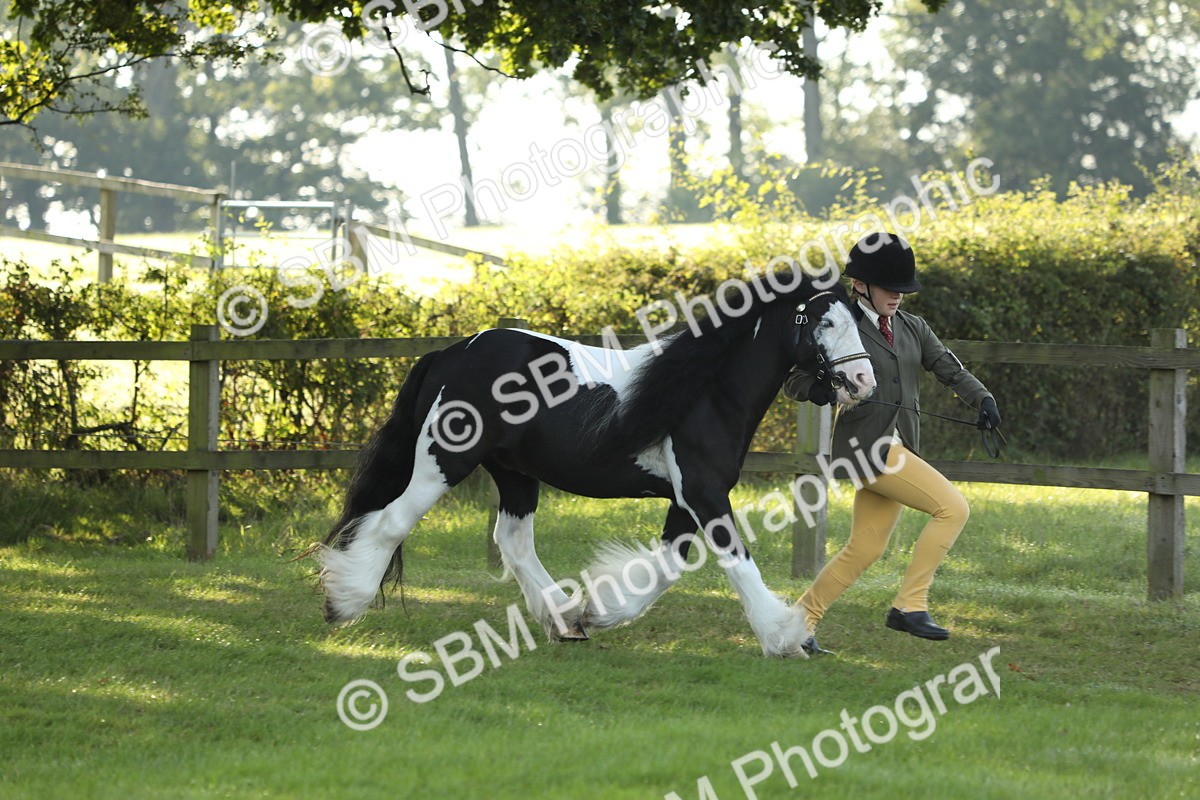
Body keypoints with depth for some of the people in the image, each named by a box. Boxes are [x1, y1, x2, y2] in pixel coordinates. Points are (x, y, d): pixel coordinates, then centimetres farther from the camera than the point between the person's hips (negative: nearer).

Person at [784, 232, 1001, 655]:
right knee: (953, 507, -17)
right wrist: (818, 389, -27)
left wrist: (982, 399, -12)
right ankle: (909, 604, -14)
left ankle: (801, 618, 19)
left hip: (899, 446, 8)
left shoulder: (912, 328, 15)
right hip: (866, 443, -8)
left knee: (865, 549, 10)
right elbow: (794, 381, -3)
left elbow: (949, 369, 7)